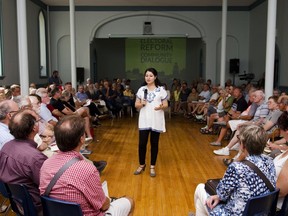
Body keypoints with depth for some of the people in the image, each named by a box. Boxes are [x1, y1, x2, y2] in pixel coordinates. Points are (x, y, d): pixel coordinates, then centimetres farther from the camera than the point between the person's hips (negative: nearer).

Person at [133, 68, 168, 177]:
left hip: (156, 121, -1)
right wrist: (141, 104, -14)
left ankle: (152, 167, 20)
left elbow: (166, 105, 0)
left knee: (154, 144, 7)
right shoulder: (141, 89, 5)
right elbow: (136, 105, 7)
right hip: (144, 121, 2)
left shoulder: (161, 90, -1)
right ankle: (142, 165, 22)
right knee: (142, 143, 2)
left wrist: (161, 107, -22)